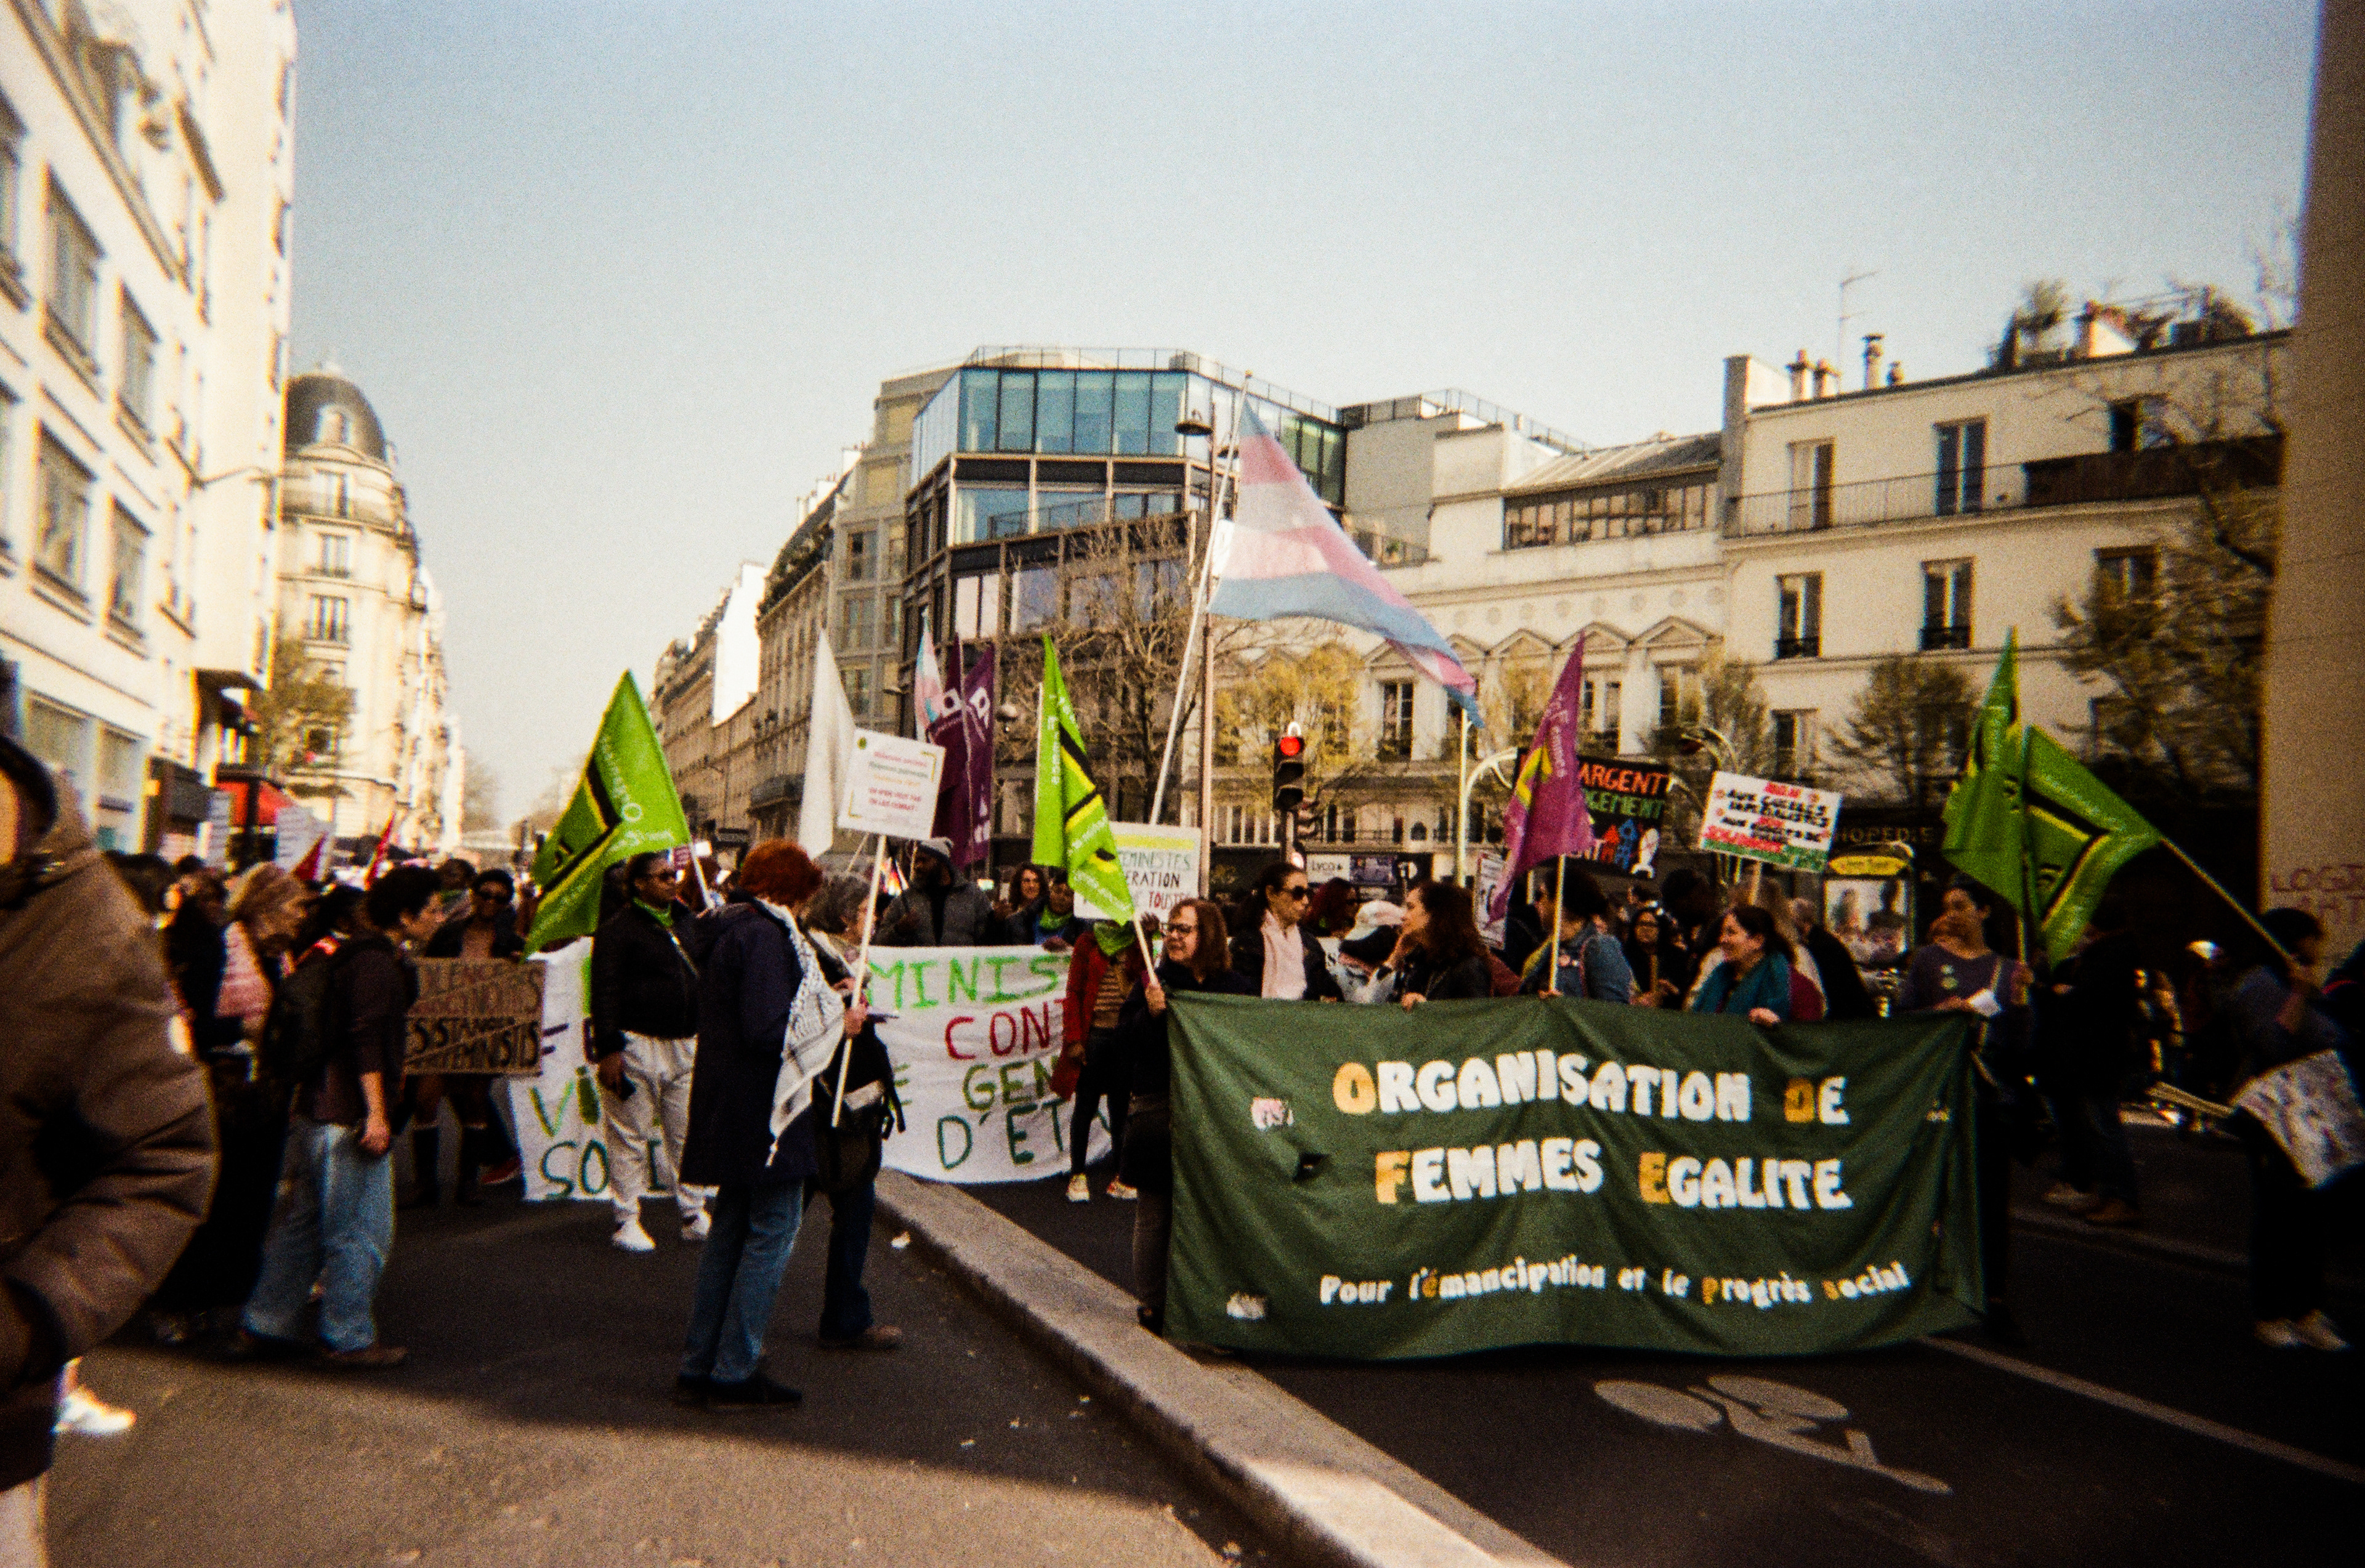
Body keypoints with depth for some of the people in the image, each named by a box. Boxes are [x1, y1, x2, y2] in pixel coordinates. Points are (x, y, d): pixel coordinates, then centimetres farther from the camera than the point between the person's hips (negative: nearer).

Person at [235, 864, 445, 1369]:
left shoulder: (354, 955, 16)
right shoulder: (376, 963, -16)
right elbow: (367, 1040, -23)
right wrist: (376, 1113, -24)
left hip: (318, 1113, 10)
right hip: (351, 1116, -10)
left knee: (300, 1224, 17)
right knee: (360, 1232, -1)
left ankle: (263, 1327, 24)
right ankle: (350, 1339, 7)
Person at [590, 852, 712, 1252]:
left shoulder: (686, 920, 14)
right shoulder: (618, 929, -6)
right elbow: (604, 994, -11)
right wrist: (609, 1050, -17)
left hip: (686, 1046, 6)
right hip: (637, 1046, -6)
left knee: (689, 1134, 9)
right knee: (630, 1137, 2)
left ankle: (694, 1217, 18)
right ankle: (627, 1221, 13)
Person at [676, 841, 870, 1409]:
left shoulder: (733, 929, 13)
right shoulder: (767, 936, -17)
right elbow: (768, 1027, -24)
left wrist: (827, 1003, 16)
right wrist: (839, 1021, -11)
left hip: (729, 1104, 10)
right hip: (764, 1111, -10)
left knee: (730, 1230, 17)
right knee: (773, 1231, 0)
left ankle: (698, 1367, 24)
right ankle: (734, 1374, 6)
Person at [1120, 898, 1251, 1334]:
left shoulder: (1233, 986, 6)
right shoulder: (1156, 983, 2)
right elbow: (1125, 1046, -3)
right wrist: (1150, 1013, -18)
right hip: (1158, 1111, -1)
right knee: (1155, 1212, 4)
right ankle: (1151, 1304, 16)